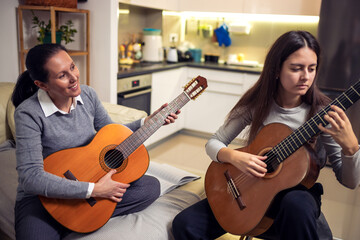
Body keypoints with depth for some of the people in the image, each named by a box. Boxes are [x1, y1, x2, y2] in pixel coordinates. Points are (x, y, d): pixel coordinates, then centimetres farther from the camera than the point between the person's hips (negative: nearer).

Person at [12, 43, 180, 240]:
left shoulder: (87, 95, -3)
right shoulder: (29, 113, -21)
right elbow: (30, 178, -26)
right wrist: (94, 190, -29)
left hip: (89, 177, 7)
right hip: (44, 196, -6)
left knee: (151, 186, -6)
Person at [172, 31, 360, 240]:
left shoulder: (322, 113, -11)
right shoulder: (256, 104, -7)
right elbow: (213, 143, -3)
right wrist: (233, 156, -25)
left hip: (297, 191, -1)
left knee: (297, 204, -39)